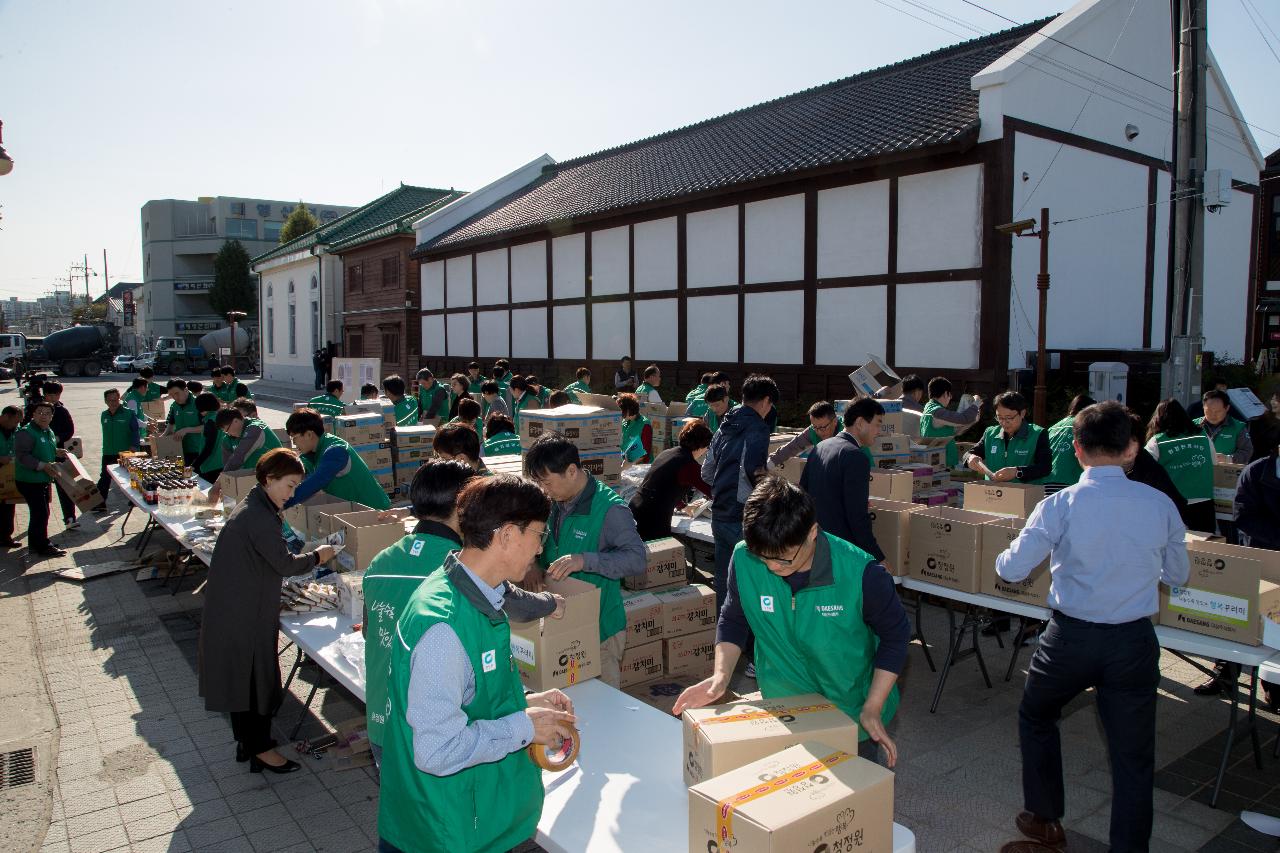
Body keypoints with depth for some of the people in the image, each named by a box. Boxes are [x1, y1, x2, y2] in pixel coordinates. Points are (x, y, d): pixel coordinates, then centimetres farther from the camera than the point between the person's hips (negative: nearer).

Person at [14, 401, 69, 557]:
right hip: (29, 481, -9)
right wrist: (43, 465, -28)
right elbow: (22, 456, -24)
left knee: (40, 513, 17)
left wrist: (57, 452, 8)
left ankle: (34, 544, 29)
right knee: (41, 513, -6)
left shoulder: (49, 432, 12)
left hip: (43, 480, 9)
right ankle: (42, 547, 4)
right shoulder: (25, 433, -17)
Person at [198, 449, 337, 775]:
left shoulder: (252, 506, 10)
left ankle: (246, 741, 32)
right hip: (245, 613, -10)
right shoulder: (260, 516, -23)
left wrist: (305, 558, 6)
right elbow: (285, 564, -21)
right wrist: (317, 556, -7)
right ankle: (260, 749, 15)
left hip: (233, 609, 10)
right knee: (255, 676, 2)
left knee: (242, 674, 19)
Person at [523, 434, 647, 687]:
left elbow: (637, 559, -25)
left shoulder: (610, 509, -19)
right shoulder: (552, 502, 1)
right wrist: (534, 564, -8)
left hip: (600, 629, -6)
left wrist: (585, 560, -36)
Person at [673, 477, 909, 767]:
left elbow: (895, 635, -11)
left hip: (854, 718, -2)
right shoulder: (744, 559, -21)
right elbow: (733, 620, -2)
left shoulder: (860, 574, -28)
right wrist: (721, 675, -17)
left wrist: (872, 710, -14)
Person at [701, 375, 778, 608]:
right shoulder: (757, 428, -12)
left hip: (719, 516, 8)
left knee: (723, 581, 16)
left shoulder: (724, 427, 13)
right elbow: (753, 470, -26)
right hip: (743, 518, -8)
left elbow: (707, 473, 17)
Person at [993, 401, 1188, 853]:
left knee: (1036, 717, 24)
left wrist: (1006, 556, 12)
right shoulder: (1160, 505, -4)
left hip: (1071, 637, -1)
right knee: (1133, 757, 12)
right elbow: (1177, 575, 10)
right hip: (1134, 643, 2)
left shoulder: (1059, 505, -13)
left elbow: (1011, 569, -11)